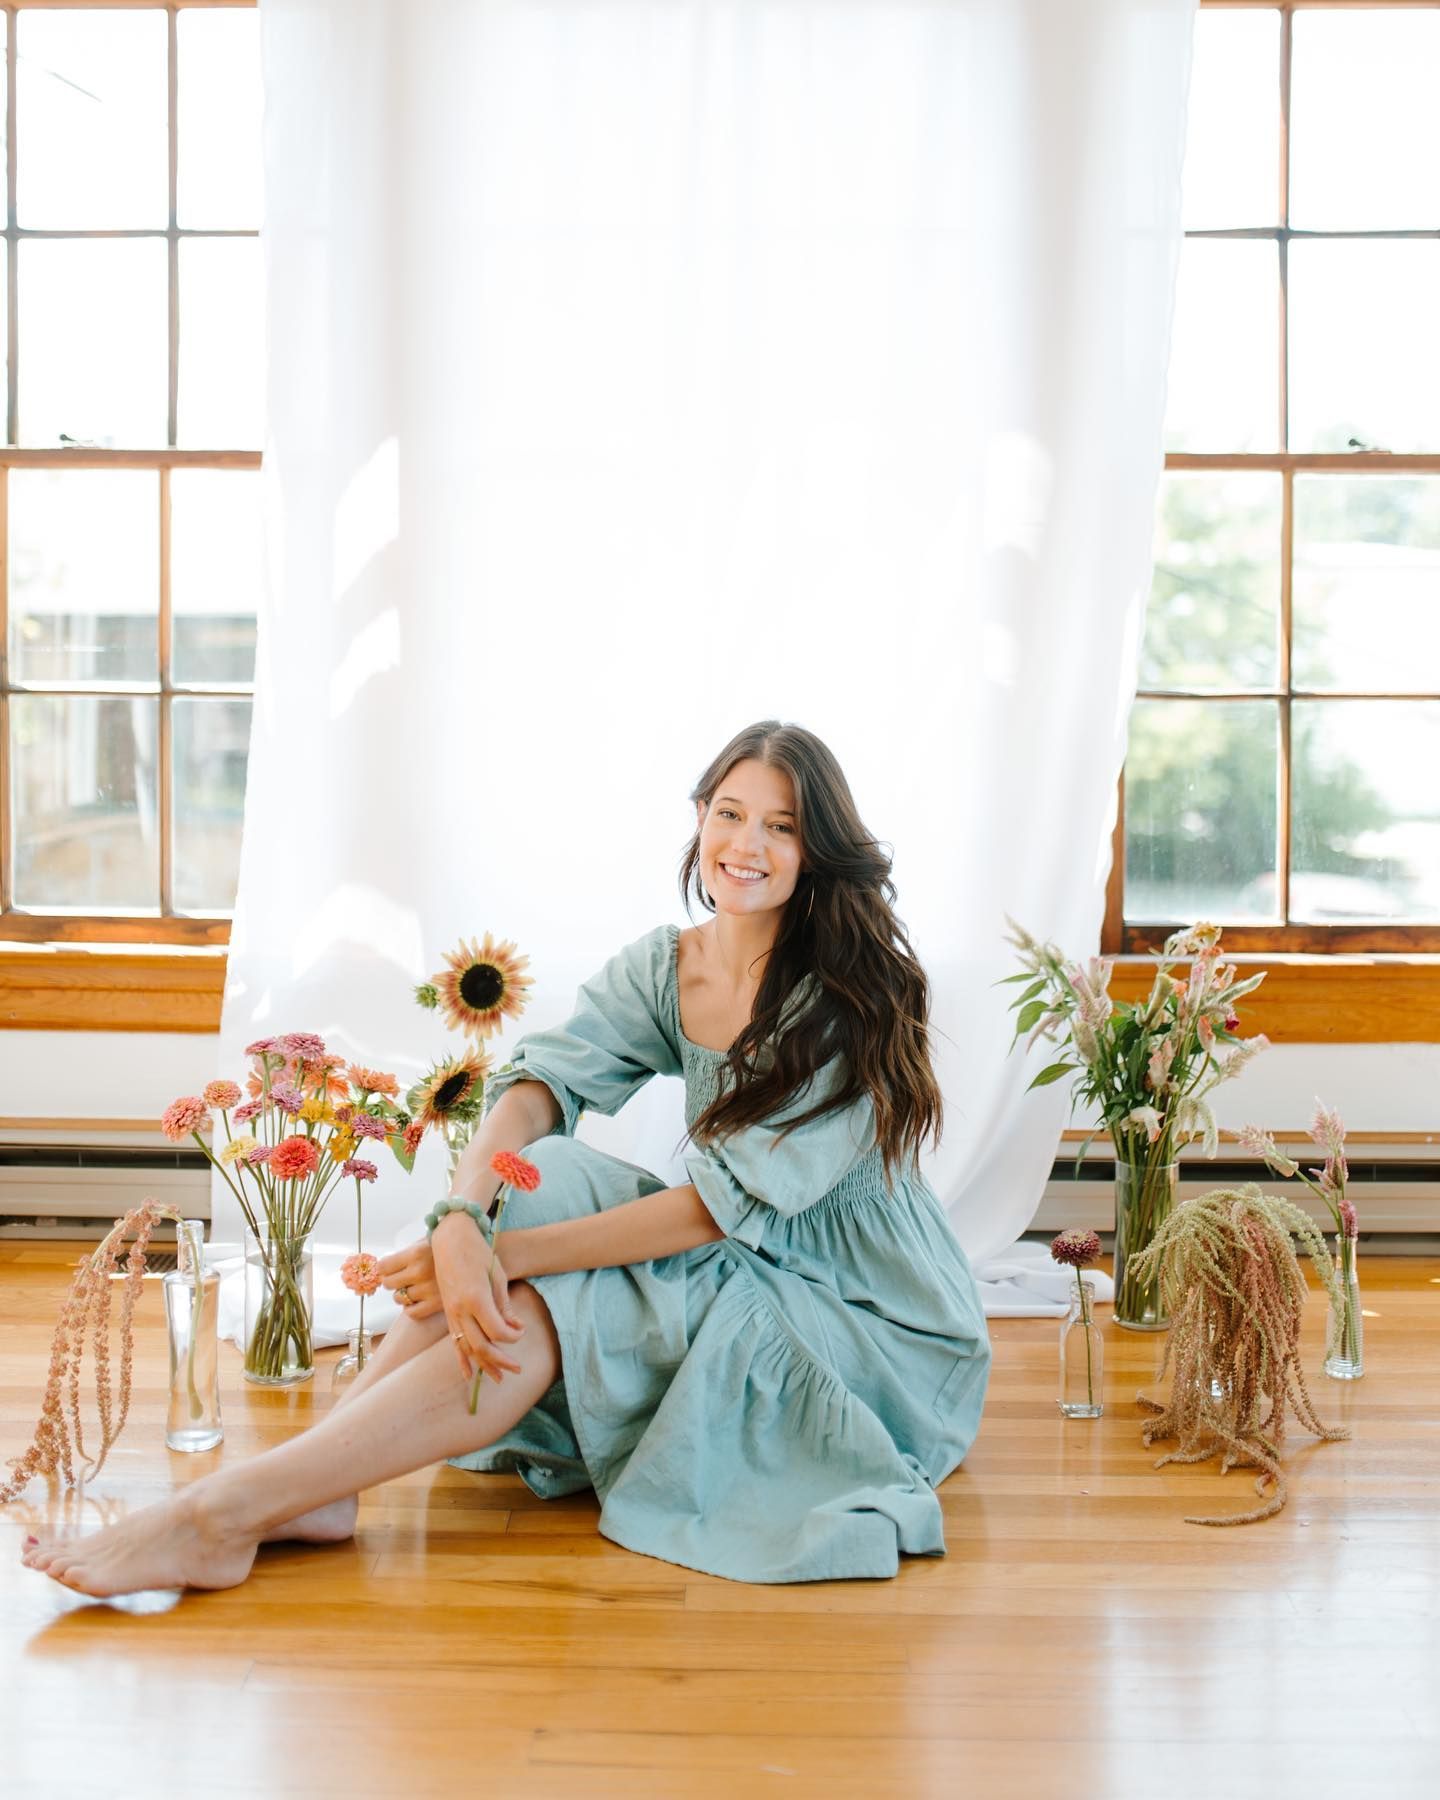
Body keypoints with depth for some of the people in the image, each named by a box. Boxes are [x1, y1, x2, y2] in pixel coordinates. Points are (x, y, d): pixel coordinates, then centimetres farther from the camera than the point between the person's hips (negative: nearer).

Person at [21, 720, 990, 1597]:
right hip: (743, 1281, 6)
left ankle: (223, 1517, -29)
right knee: (542, 1180, -19)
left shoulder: (856, 999, -18)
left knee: (544, 1304, -26)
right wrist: (462, 1224, -35)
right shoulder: (660, 969, 2)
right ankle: (316, 1485, -26)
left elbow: (729, 1206, -24)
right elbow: (538, 1081, -14)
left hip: (885, 1335, -6)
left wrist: (506, 1256, -28)